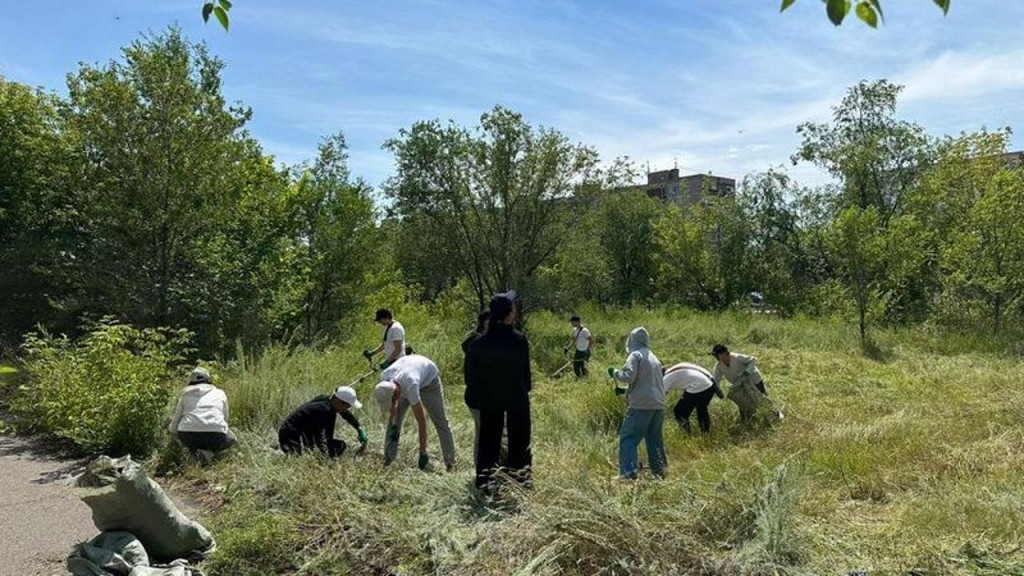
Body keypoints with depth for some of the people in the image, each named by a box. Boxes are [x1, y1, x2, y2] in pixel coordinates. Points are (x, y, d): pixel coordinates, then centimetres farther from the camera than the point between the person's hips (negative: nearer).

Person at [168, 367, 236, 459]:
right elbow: (225, 420, 26)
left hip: (189, 437, 1)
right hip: (215, 438, -1)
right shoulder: (220, 393, 20)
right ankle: (209, 450, 2)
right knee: (230, 438, 32)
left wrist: (170, 428, 45)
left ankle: (195, 449, 5)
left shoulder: (185, 395, 20)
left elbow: (173, 428, 21)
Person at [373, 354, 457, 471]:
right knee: (394, 419, -4)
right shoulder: (384, 377, -33)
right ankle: (388, 458, 2)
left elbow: (421, 422, -41)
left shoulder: (410, 388, -47)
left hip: (429, 378, -5)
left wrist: (423, 453, -37)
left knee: (440, 420, -2)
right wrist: (393, 423, -7)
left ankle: (450, 462, 7)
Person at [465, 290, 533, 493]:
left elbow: (471, 375, -2)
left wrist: (475, 395, 10)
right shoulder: (519, 340, -17)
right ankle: (519, 481, 17)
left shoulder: (479, 342, -7)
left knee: (489, 441, 13)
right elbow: (525, 372, -10)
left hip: (489, 398, 3)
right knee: (518, 441, 12)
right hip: (516, 398, -3)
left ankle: (485, 484, 18)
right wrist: (527, 387, 8)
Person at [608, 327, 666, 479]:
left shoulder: (635, 355, -4)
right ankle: (659, 471, 18)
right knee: (654, 439, 16)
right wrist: (626, 390, 24)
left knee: (628, 438, -4)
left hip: (642, 405, -8)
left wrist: (615, 373, 1)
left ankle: (628, 472, -12)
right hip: (658, 405, 8)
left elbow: (628, 376, -17)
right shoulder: (653, 357, 21)